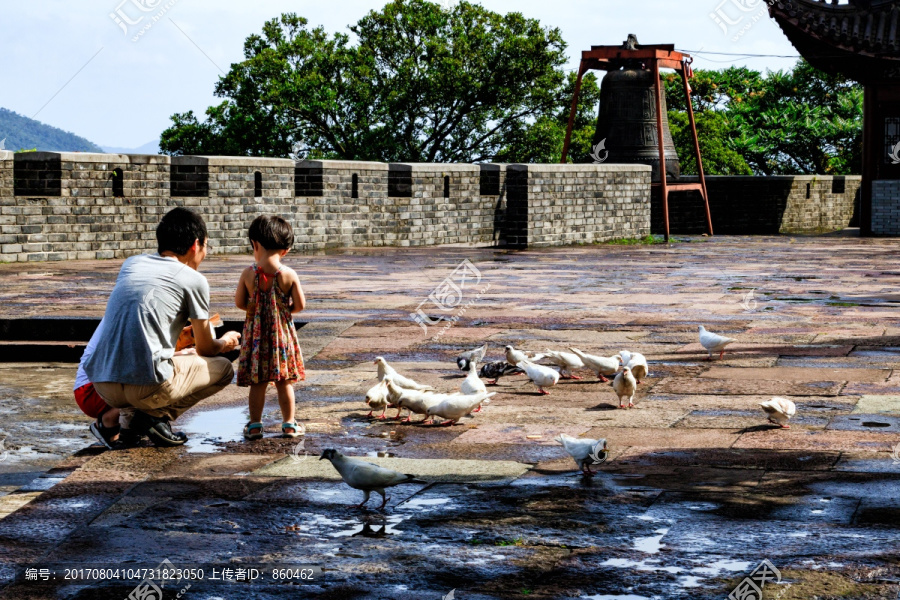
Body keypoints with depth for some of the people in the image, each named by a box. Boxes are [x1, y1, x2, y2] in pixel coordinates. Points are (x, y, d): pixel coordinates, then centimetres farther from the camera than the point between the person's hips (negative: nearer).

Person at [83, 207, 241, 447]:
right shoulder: (194, 280, 3)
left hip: (102, 385, 6)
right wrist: (225, 343, 39)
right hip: (147, 386, -6)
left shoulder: (131, 264, 19)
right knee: (223, 368, 17)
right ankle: (157, 415, 0)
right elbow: (206, 349, 14)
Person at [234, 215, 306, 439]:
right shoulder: (289, 275, -11)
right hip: (282, 333, 0)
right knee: (284, 382, 10)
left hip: (256, 334, 0)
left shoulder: (248, 274, -10)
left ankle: (255, 425, 13)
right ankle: (289, 424, 15)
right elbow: (300, 305, -7)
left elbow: (239, 303, -2)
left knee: (257, 383, 9)